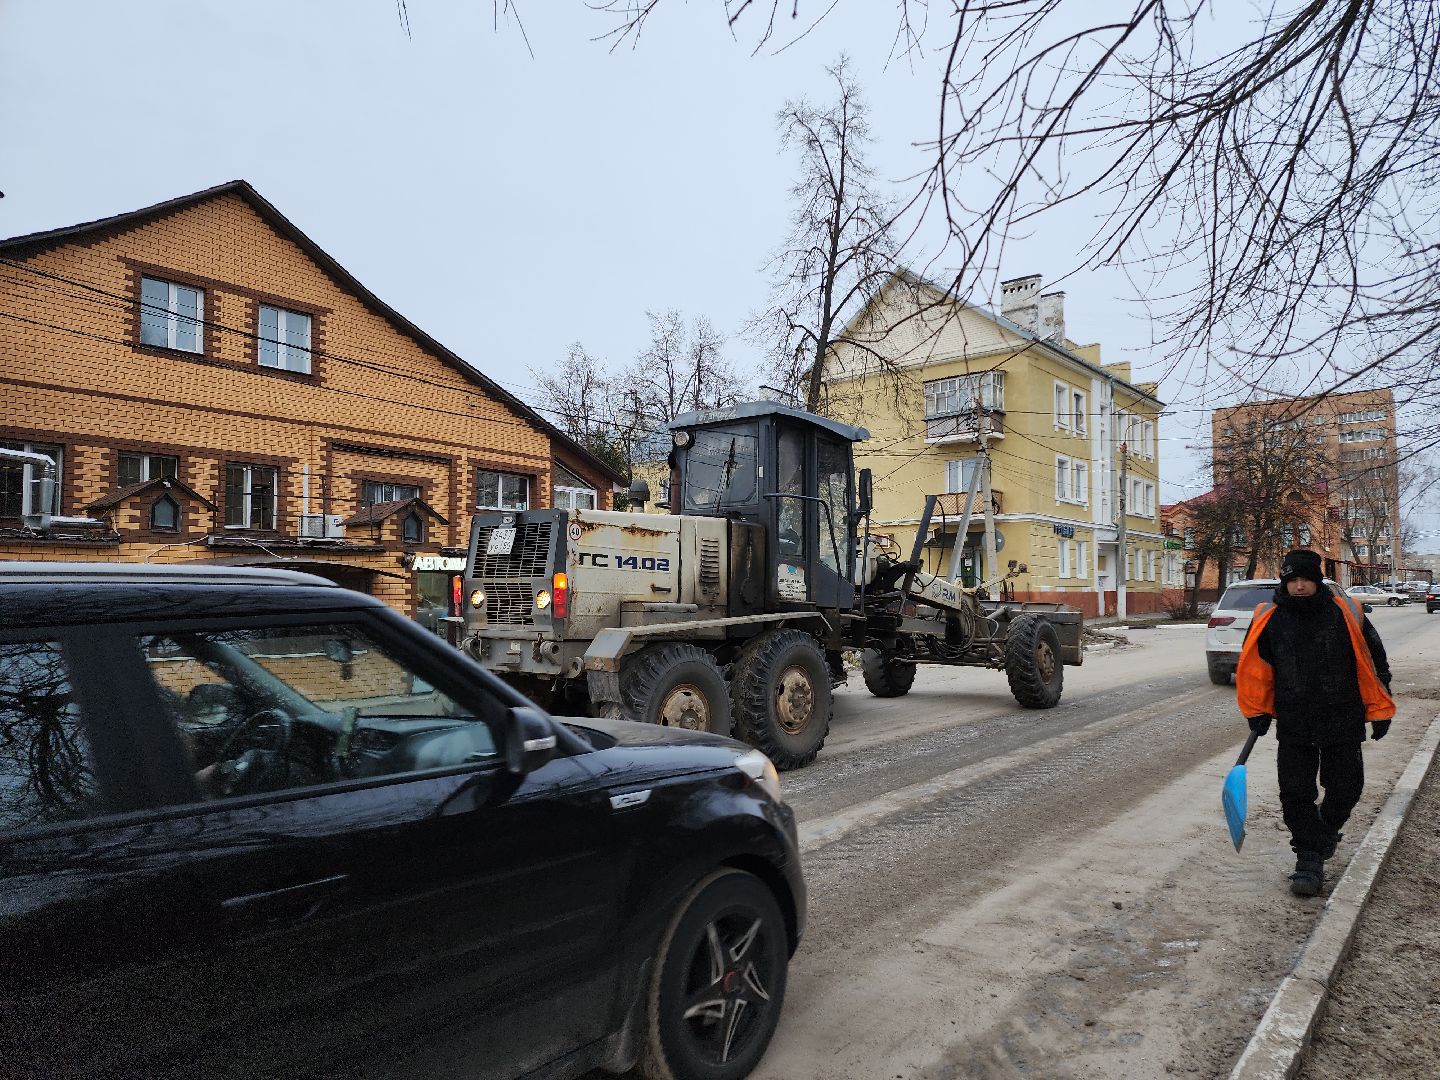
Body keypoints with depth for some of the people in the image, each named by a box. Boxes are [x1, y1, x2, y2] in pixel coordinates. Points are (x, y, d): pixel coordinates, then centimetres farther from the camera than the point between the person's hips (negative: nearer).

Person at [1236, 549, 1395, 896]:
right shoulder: (1269, 619, -6)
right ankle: (1309, 860, 15)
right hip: (1293, 726, 0)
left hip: (1343, 723, 0)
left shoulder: (1347, 614, -7)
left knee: (1346, 789, 10)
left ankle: (1326, 830, 40)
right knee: (1295, 795, 1)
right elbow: (1255, 668, 6)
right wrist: (1257, 712, 8)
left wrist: (1379, 710, 4)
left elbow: (1373, 662, 2)